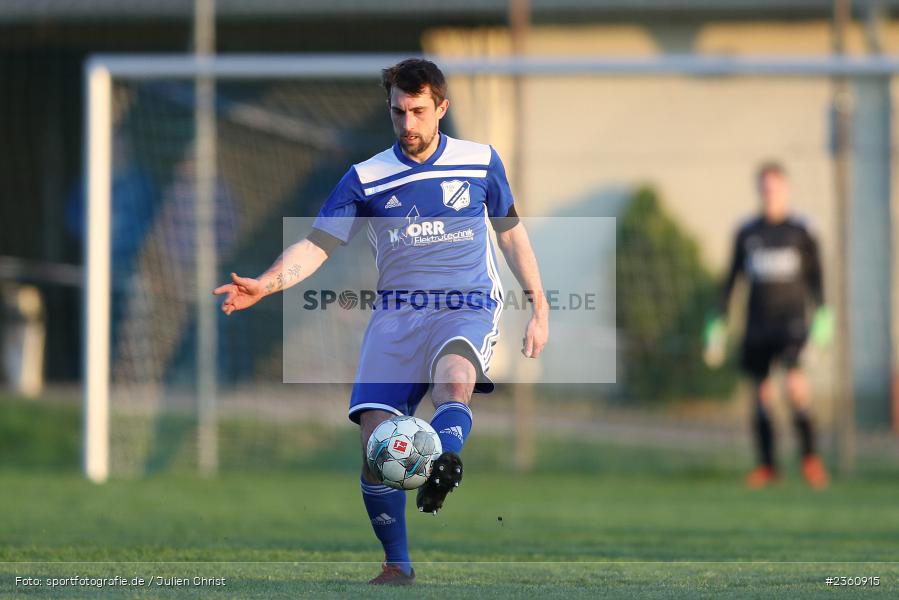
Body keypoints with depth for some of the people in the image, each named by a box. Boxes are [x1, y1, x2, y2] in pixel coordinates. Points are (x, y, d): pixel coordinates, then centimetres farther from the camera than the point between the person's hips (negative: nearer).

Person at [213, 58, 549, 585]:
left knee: (454, 381, -38)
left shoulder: (481, 162, 6)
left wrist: (539, 307, 17)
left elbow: (511, 231, 20)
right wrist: (266, 284, -19)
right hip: (397, 313, 1)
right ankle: (398, 565, 1)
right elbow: (318, 245, -1)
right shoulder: (366, 178, 4)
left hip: (470, 307, -1)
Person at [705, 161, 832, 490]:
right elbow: (732, 277, 14)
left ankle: (809, 456, -9)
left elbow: (815, 275, 6)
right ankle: (767, 465, 12)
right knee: (761, 394, 2)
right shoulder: (746, 233, 9)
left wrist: (822, 315, -4)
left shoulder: (800, 230, 3)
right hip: (758, 324, 3)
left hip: (791, 319, -3)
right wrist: (719, 321, 10)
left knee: (795, 382, -21)